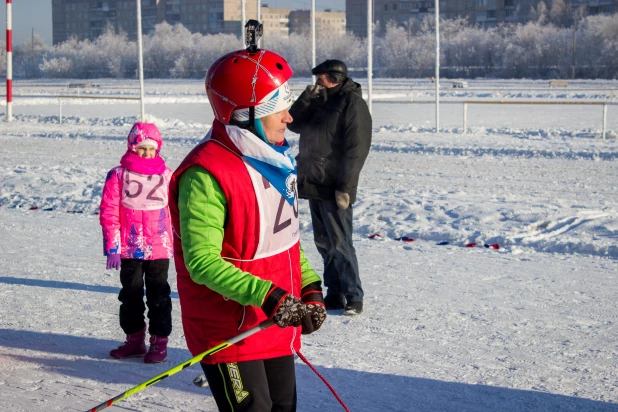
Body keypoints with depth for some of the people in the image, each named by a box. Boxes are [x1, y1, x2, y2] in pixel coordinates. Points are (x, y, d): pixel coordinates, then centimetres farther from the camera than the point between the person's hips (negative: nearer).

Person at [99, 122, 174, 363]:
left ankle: (159, 342, 13)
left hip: (160, 249, 0)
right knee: (130, 295, 11)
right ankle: (134, 339, 24)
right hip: (129, 249, 0)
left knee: (159, 296, 5)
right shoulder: (118, 175, -2)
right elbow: (109, 213, -2)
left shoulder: (167, 176, 2)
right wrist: (112, 248, -6)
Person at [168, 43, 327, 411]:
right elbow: (202, 261, -26)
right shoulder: (206, 174, -23)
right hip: (227, 333, -9)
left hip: (277, 327, 9)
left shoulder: (275, 160, 7)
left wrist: (310, 288, 4)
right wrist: (268, 296, -32)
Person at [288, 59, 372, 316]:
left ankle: (353, 297, 1)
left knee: (340, 244, -7)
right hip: (314, 185, 9)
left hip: (334, 189, -9)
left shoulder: (352, 104, -11)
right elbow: (294, 124, 12)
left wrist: (344, 186, -21)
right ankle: (334, 294, 20)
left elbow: (357, 148, -17)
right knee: (324, 243, 12)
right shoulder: (320, 102, 15)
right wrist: (307, 98, -3)